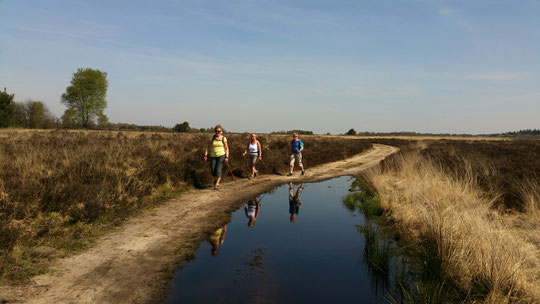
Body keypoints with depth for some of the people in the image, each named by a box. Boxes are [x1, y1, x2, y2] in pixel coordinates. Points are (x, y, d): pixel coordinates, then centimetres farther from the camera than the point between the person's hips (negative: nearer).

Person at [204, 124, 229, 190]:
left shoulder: (224, 138, 0)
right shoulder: (212, 138, 3)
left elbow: (226, 148, 3)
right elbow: (208, 147, 5)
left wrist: (226, 157, -6)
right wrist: (205, 155, -3)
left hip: (221, 155, -2)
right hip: (213, 156, 2)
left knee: (218, 169, -12)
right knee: (213, 170, -1)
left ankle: (216, 184, -3)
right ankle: (217, 179, 30)